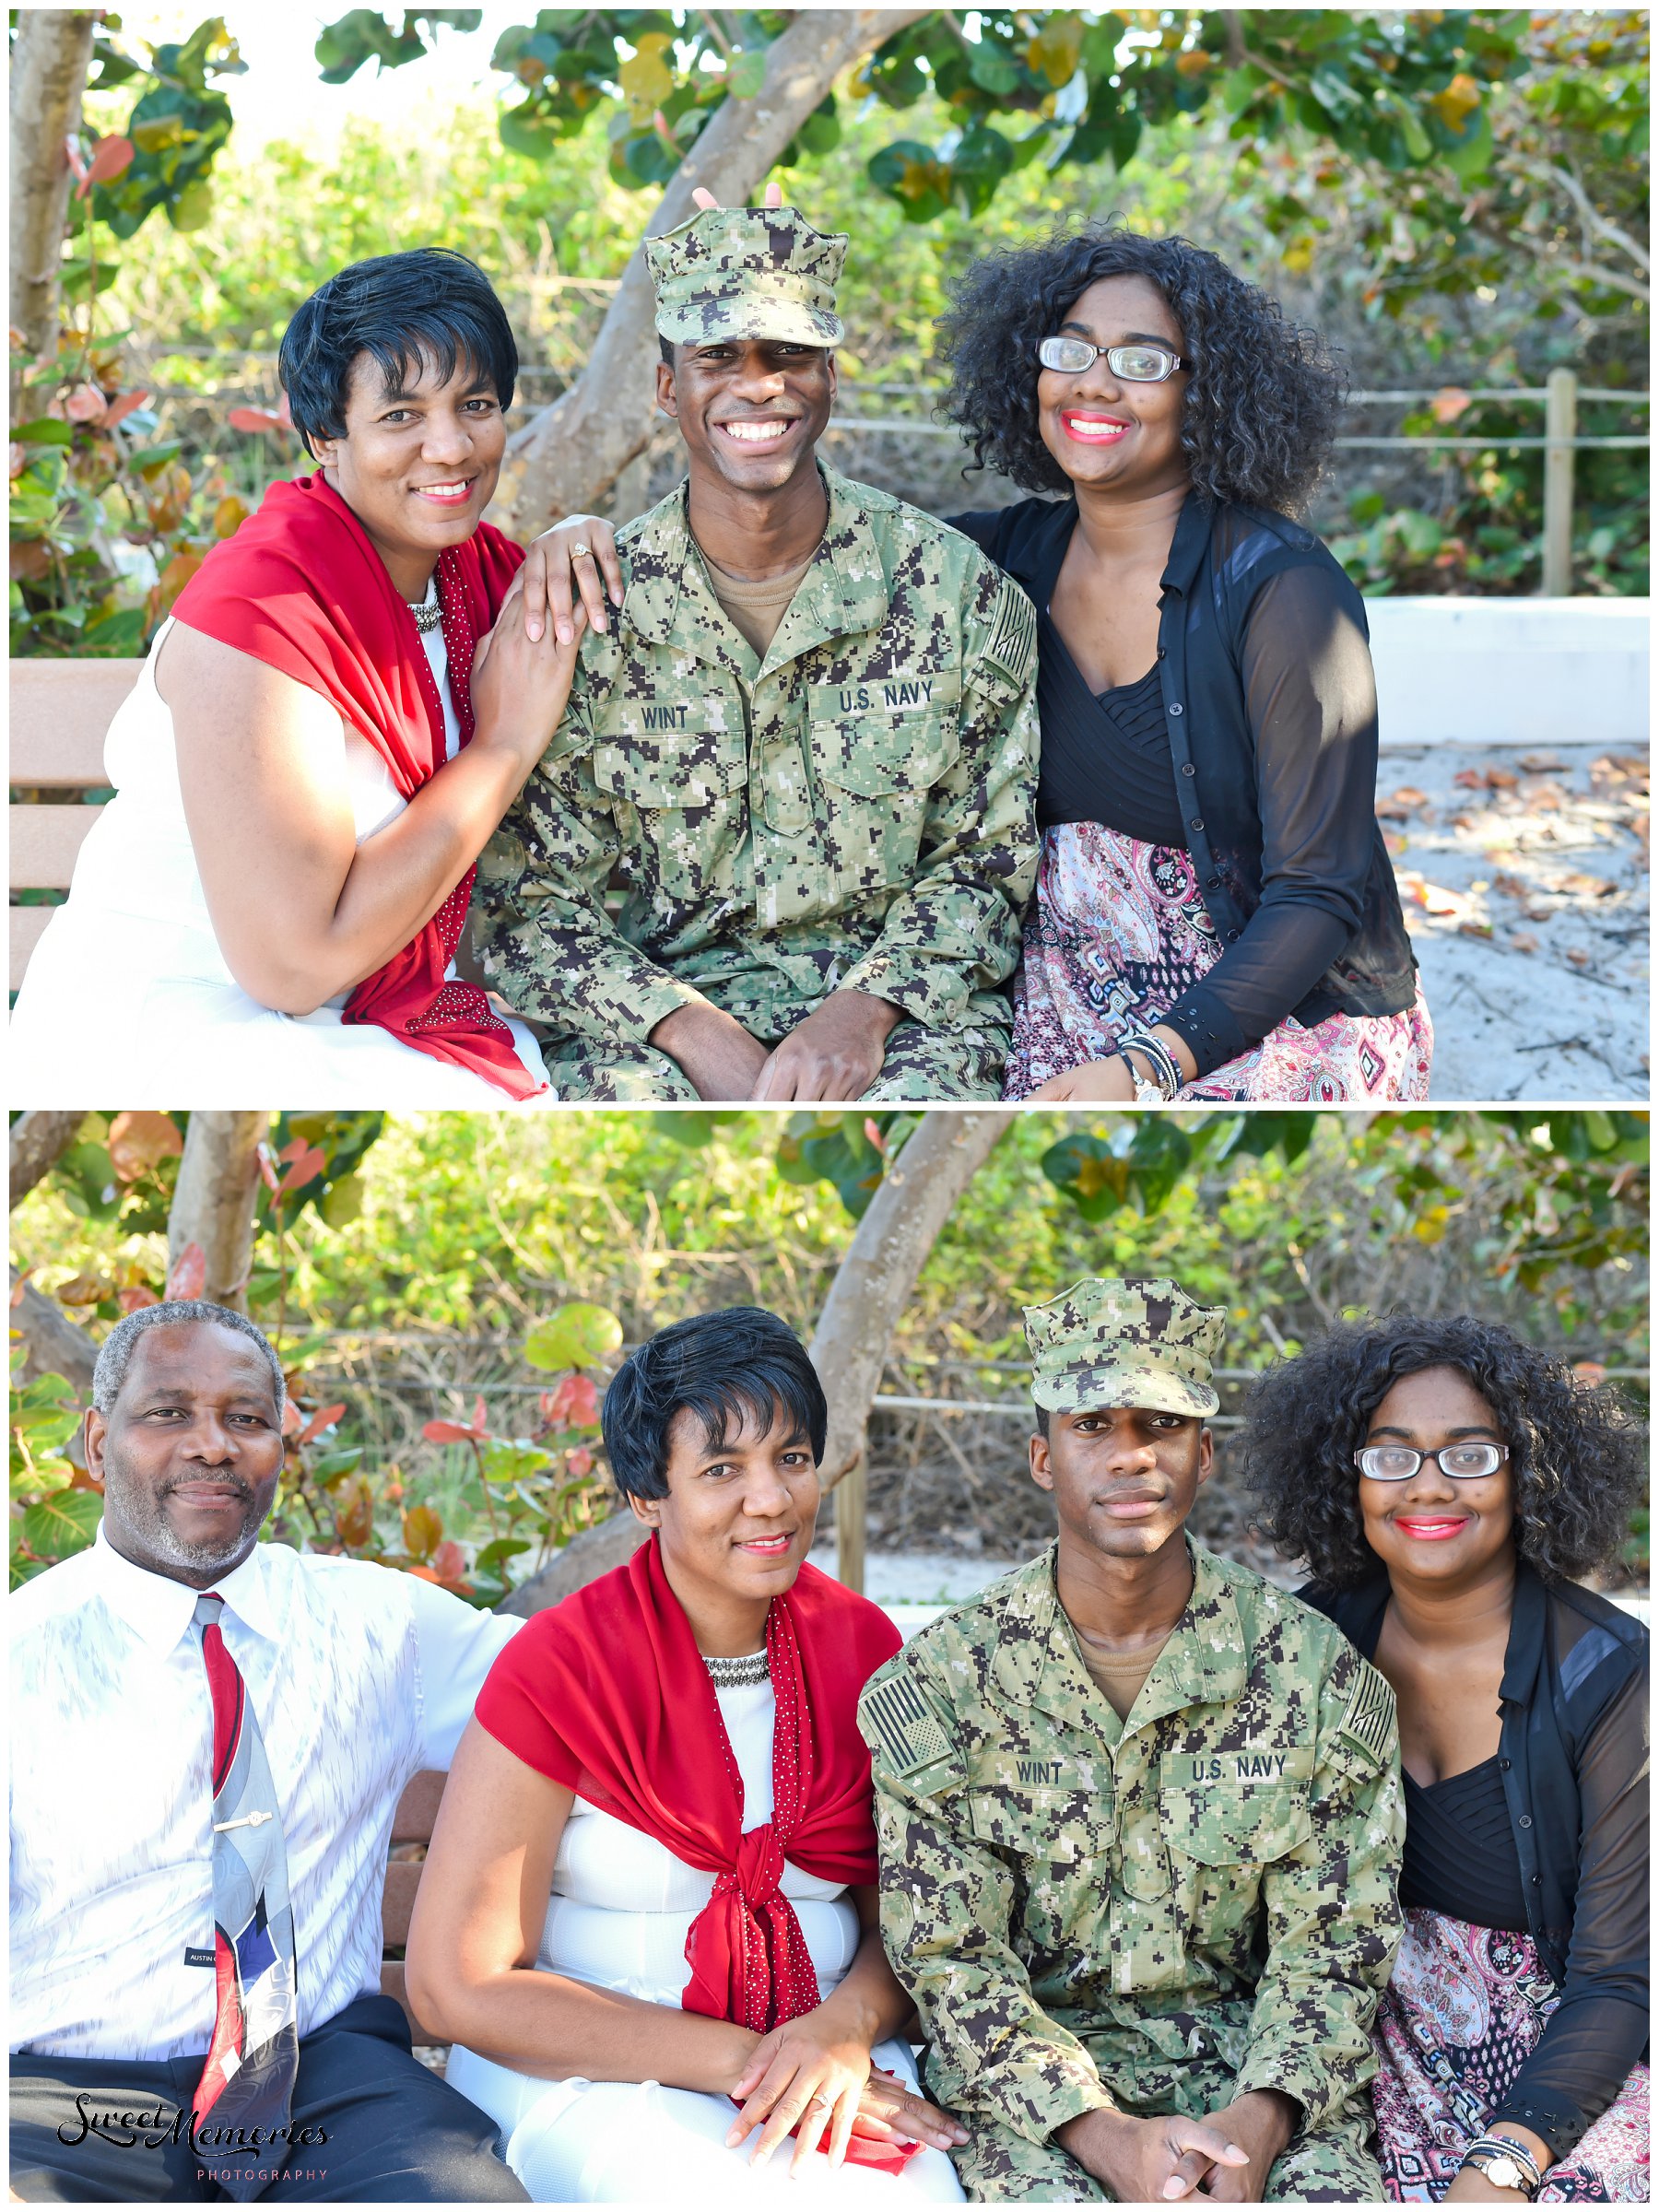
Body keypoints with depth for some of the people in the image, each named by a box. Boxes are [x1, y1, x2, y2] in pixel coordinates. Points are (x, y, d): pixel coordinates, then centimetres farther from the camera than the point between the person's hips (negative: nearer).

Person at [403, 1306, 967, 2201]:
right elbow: (463, 1985, -11)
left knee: (911, 2194, -27)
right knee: (732, 2194, -33)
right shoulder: (559, 1670, -9)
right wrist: (742, 2060, -16)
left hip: (824, 2051, 4)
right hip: (583, 2062, -3)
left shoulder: (862, 1648, 4)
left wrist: (844, 2027, -14)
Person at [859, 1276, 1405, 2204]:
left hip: (1256, 2074, 1)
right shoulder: (936, 1688, -2)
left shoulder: (1319, 1673, 0)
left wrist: (1257, 2123, -18)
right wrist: (1107, 2136, -19)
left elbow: (1333, 1950, 1)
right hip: (1031, 2086, -1)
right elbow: (951, 1962, -4)